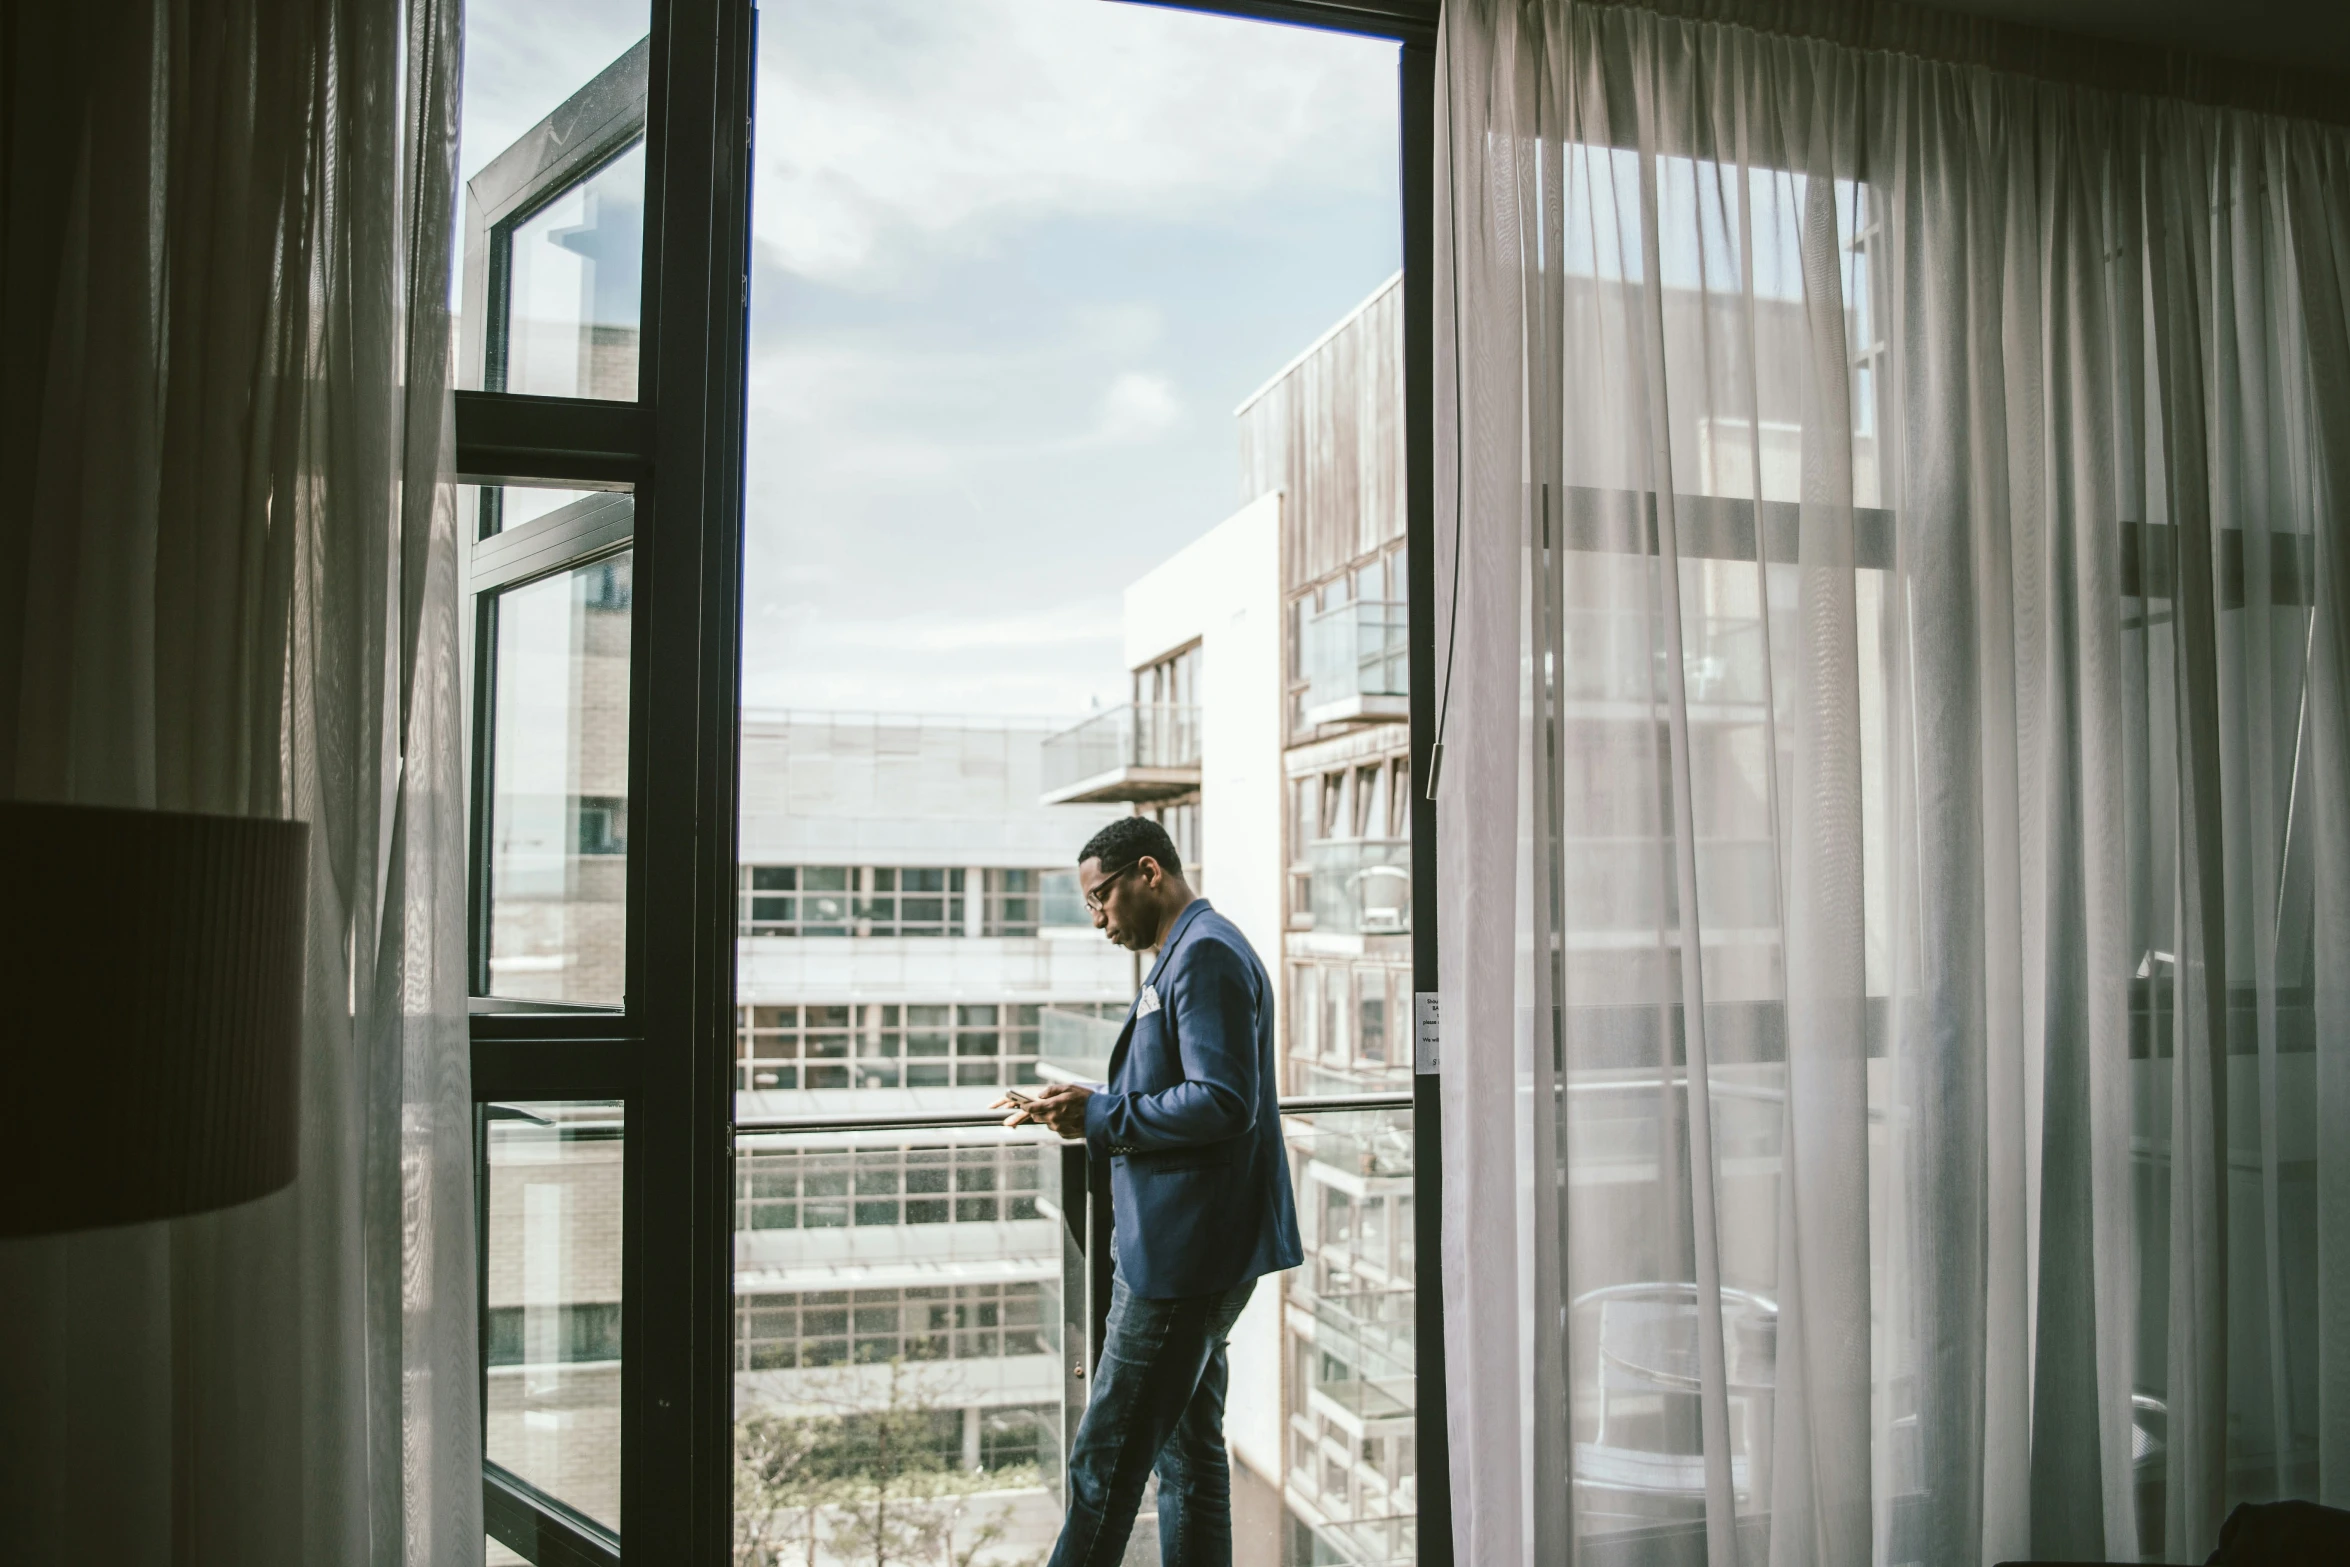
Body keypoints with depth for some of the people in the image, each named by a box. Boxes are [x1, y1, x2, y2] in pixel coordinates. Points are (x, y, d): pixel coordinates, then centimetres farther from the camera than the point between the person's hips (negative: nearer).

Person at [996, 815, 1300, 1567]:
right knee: (1188, 1449, 17)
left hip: (1185, 1248, -11)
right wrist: (1094, 1105, 8)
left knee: (1106, 1461, -4)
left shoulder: (1206, 953, -15)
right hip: (1183, 1247, 11)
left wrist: (1099, 1119, -17)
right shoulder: (1190, 954, 18)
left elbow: (1222, 1104, -24)